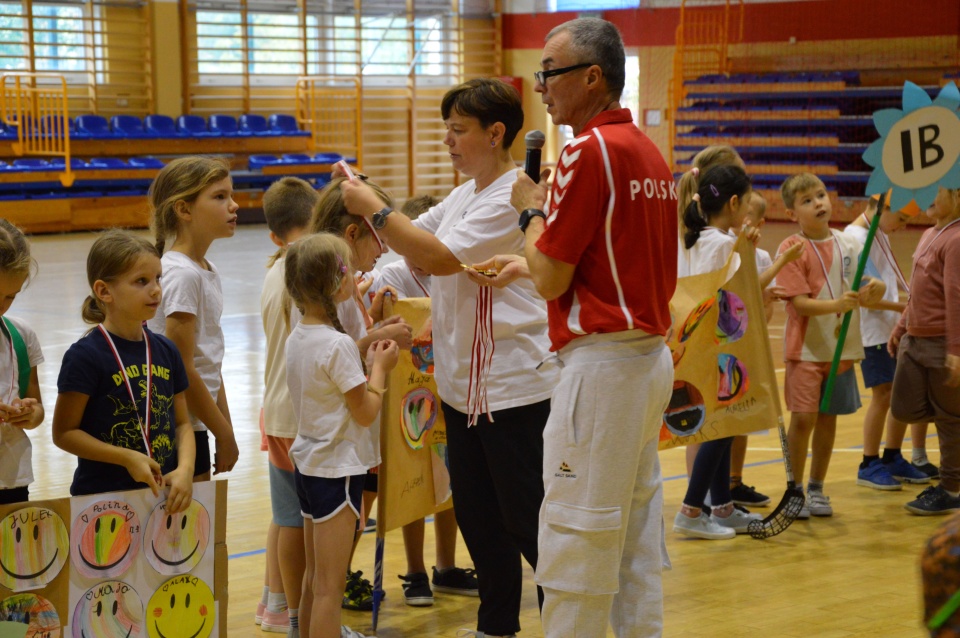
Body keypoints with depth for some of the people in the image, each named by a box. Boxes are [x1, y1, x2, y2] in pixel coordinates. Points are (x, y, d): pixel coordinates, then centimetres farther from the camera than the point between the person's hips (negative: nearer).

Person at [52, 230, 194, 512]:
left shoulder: (166, 351, 7)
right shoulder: (85, 356, -10)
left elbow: (182, 422, 11)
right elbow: (64, 433, -9)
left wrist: (185, 469, -7)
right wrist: (127, 458, -17)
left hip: (164, 494, 5)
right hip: (101, 496, -5)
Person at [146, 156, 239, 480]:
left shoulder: (208, 272, 10)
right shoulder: (181, 274, -16)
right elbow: (181, 371, -18)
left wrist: (226, 430, 13)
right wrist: (225, 435, -11)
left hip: (194, 428, 9)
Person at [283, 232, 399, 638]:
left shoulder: (297, 338, 5)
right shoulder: (339, 345, -21)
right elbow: (365, 411, -16)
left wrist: (366, 359, 12)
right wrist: (380, 367, -4)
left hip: (308, 464, 9)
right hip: (338, 471, -9)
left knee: (314, 576, 21)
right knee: (329, 587, -3)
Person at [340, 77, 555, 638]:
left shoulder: (513, 198, -18)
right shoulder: (465, 194, 13)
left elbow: (439, 257, -24)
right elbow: (416, 233, 19)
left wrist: (374, 208, -18)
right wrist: (364, 199, 4)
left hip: (513, 386, -9)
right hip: (463, 382, 10)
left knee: (525, 518, -2)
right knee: (478, 516, 16)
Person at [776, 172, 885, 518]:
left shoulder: (848, 244, 4)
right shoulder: (792, 249, -10)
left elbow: (866, 288, 7)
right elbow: (800, 303, -17)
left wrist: (874, 288, -16)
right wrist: (837, 304, -32)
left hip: (842, 347, 4)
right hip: (806, 348, -4)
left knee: (828, 418, 11)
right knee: (803, 418, -7)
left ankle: (816, 488, 25)